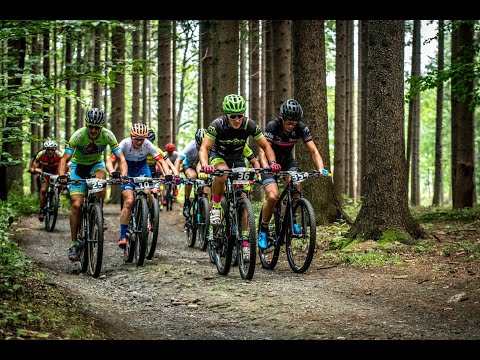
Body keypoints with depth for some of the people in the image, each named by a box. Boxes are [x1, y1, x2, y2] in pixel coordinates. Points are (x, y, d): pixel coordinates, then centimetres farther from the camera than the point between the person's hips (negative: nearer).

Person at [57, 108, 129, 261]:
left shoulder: (108, 135, -24)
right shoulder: (78, 135, -28)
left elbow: (121, 158, -24)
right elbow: (65, 159, -29)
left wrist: (123, 175, -43)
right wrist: (62, 175, -49)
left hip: (96, 164, 1)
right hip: (79, 165, -1)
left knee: (101, 177, -36)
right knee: (76, 204, -14)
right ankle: (74, 244, -5)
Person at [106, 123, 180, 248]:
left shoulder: (148, 144, -23)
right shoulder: (125, 144, -27)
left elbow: (161, 161, -23)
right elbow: (109, 161, -31)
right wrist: (113, 172, -52)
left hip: (142, 169, 2)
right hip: (127, 170, -2)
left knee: (147, 193, -24)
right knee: (129, 201, -18)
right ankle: (123, 236, -15)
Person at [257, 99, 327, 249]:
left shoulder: (301, 128, -19)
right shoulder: (273, 126, -28)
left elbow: (313, 151, -21)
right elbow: (262, 150, -37)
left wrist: (321, 169, -38)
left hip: (287, 160, 3)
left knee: (296, 186, -26)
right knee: (273, 196, -24)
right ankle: (263, 230, -3)